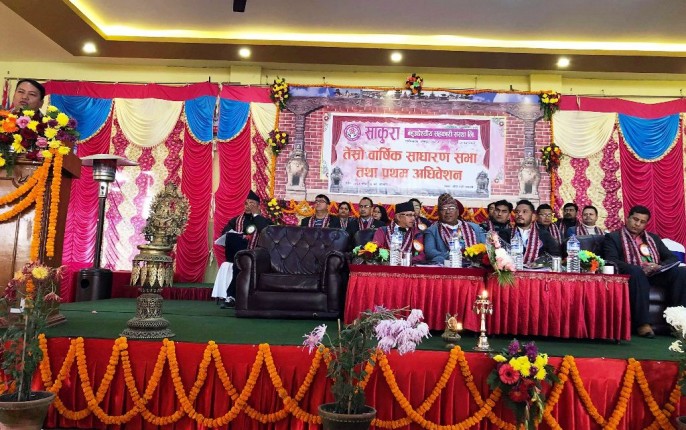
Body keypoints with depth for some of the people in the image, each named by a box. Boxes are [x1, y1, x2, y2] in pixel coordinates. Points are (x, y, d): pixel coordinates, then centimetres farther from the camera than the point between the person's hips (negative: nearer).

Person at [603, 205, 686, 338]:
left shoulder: (653, 238, 26)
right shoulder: (613, 237, 10)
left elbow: (673, 258, 18)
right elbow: (611, 261, -6)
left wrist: (659, 266, -6)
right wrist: (640, 269, -19)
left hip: (655, 275, 5)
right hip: (631, 275, -4)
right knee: (636, 270, -38)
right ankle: (642, 323, -38)